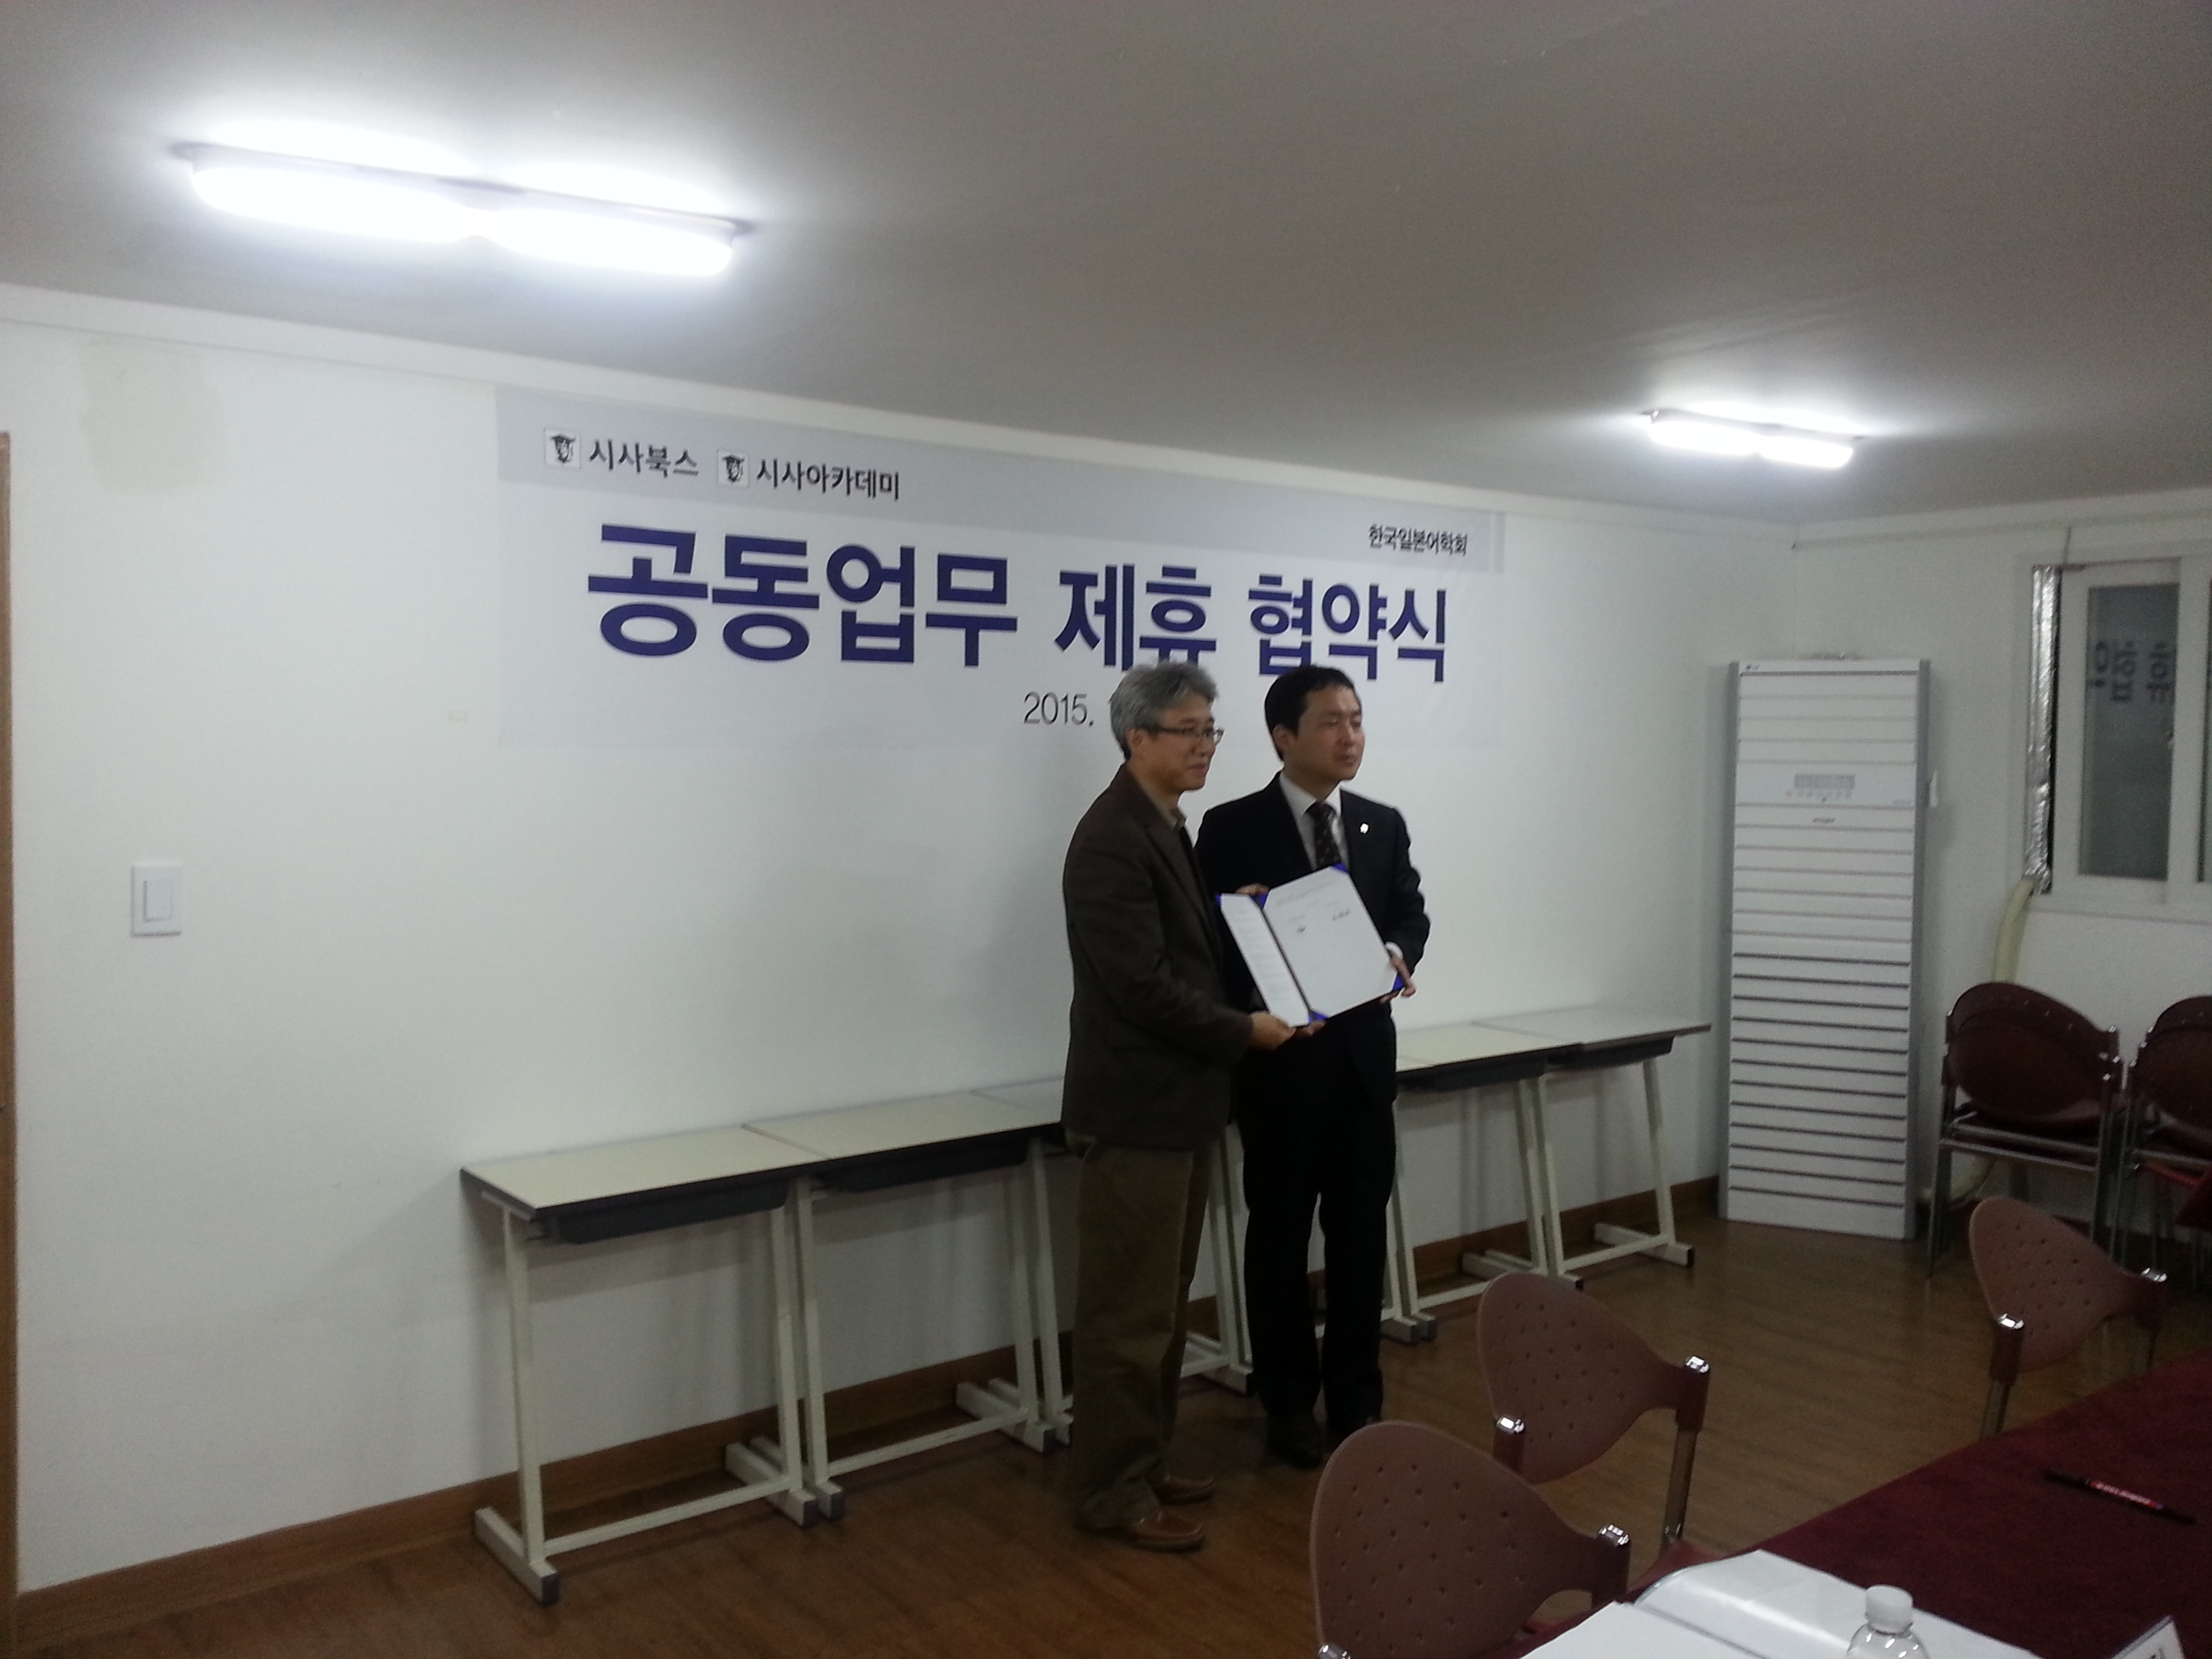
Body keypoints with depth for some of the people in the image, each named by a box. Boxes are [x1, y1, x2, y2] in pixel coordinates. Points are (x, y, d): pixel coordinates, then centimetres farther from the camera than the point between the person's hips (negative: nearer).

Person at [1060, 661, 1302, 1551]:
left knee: (1163, 1306, 18)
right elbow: (1140, 986, -24)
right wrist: (1244, 1030, -13)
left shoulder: (1165, 828, 12)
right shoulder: (1111, 839, -19)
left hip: (1178, 1103, 10)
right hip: (1135, 1109, -10)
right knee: (1128, 1313, 2)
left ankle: (1142, 1462, 30)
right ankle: (1114, 1491, 15)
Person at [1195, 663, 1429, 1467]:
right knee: (1280, 1235, 9)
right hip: (1280, 1057, -4)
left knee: (1361, 1232, 12)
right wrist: (1255, 1011, -23)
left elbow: (1411, 913, 8)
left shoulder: (1384, 825, 9)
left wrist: (1398, 953, -15)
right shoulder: (1232, 828, -7)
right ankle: (1289, 1401, 24)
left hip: (1365, 1054, 4)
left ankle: (1356, 1396, 27)